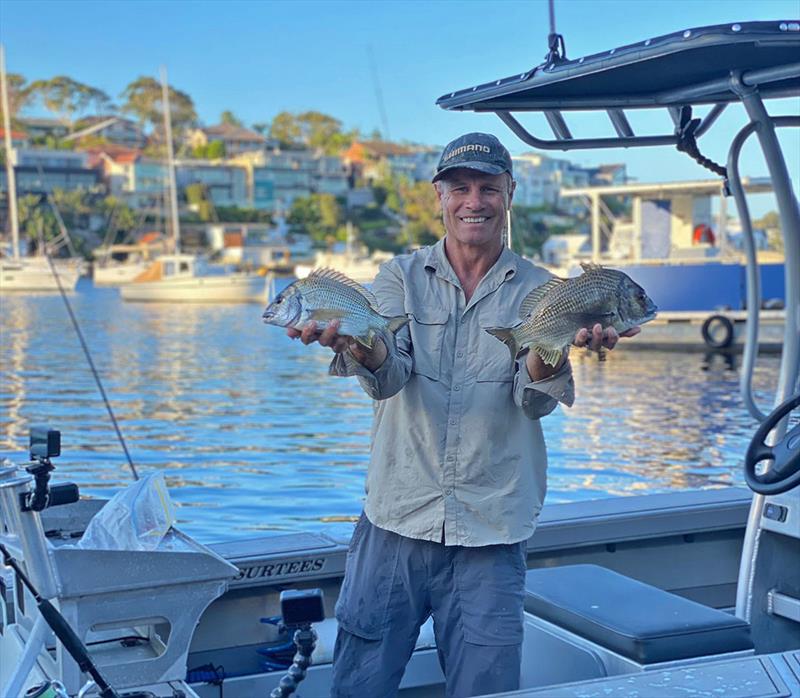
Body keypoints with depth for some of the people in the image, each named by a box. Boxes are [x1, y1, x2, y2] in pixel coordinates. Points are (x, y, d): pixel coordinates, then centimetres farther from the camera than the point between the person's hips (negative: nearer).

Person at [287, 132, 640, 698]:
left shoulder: (538, 291, 4)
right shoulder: (402, 276, 5)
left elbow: (534, 400, -9)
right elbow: (389, 375, -12)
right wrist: (361, 345, -36)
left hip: (492, 533, 0)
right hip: (396, 521, 1)